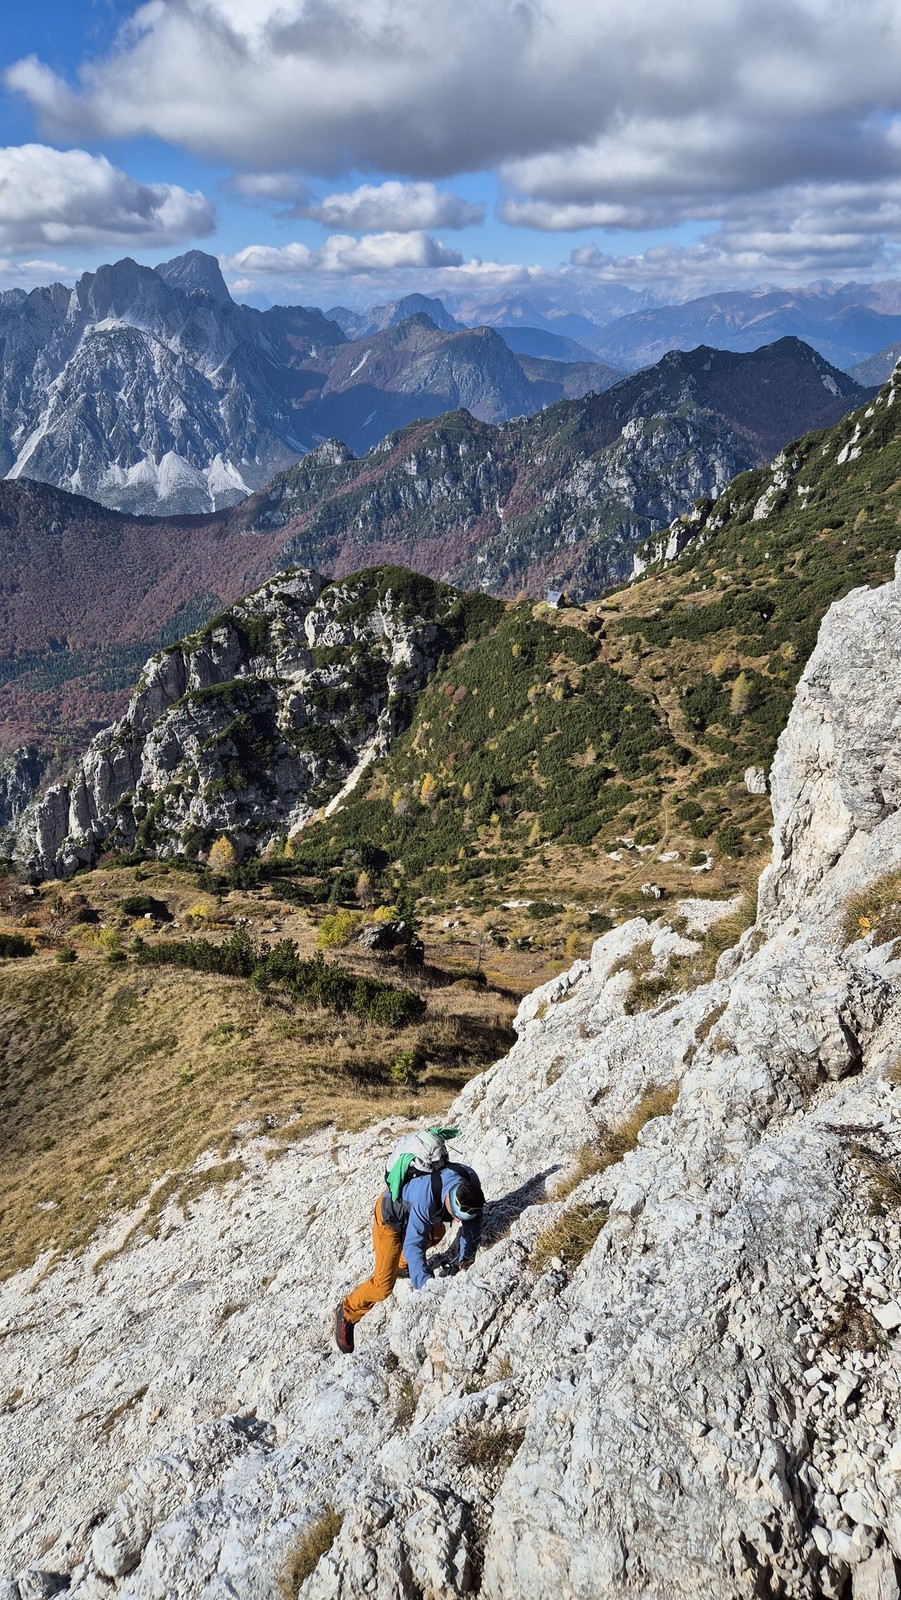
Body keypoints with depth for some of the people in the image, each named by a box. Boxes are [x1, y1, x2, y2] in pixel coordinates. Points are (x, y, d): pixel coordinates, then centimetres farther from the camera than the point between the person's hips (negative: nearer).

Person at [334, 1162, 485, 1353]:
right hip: (391, 1215, -6)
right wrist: (426, 1280, -48)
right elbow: (413, 1245, -40)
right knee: (383, 1285, -9)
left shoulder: (470, 1182, -27)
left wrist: (465, 1257, -12)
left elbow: (472, 1222, -9)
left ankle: (401, 1264, 53)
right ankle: (347, 1313, 15)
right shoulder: (425, 1198, -45)